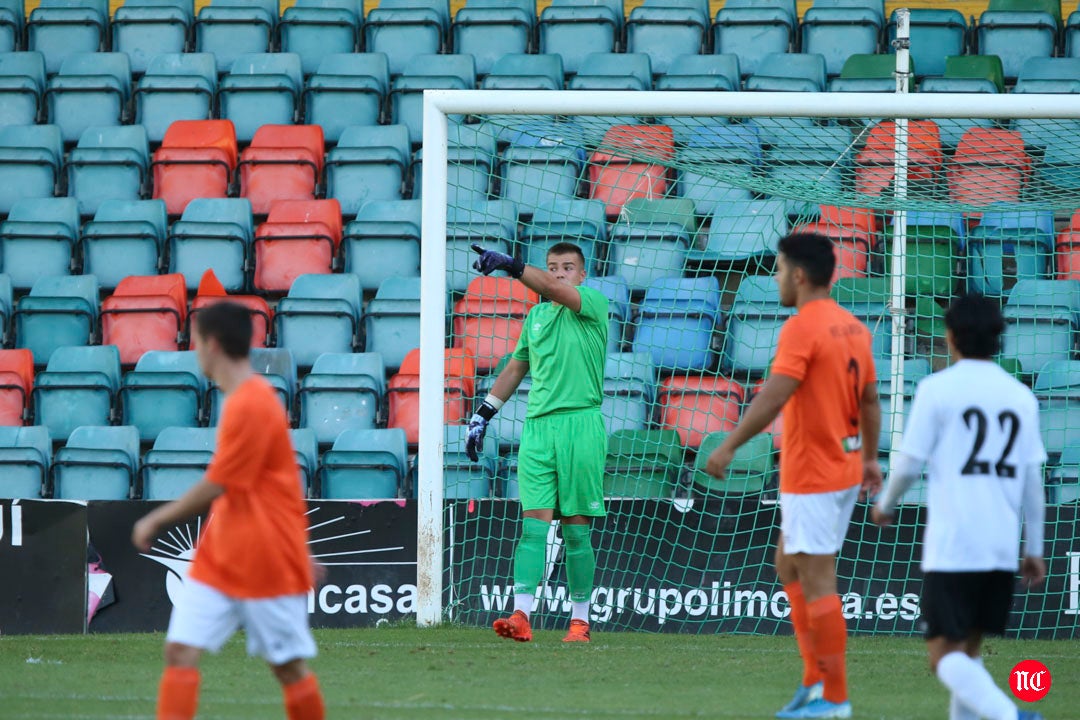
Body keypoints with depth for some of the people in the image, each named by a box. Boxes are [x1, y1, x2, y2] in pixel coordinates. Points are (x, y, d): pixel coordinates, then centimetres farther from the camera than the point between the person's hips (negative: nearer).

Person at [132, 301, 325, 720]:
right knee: (180, 650, -4)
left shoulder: (250, 406, -20)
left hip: (267, 565, -8)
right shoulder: (246, 398, 10)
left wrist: (156, 521, -6)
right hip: (219, 560, 9)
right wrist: (301, 553, 22)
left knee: (289, 665, 5)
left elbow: (215, 487, -18)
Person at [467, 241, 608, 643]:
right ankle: (521, 616, -15)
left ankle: (580, 620, 8)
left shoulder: (593, 304, 1)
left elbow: (554, 291, -18)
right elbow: (516, 368, 27)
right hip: (537, 426, 4)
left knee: (576, 529, 0)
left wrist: (510, 266, -28)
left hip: (580, 424, -4)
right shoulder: (535, 316, 18)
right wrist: (483, 413, 23)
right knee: (534, 524, -6)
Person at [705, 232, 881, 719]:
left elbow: (773, 397, -24)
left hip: (811, 475, -9)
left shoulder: (801, 329, -17)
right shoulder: (853, 327, 9)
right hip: (845, 468, 9)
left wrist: (728, 447, -22)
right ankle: (815, 679, 15)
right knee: (789, 567, 18)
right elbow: (870, 400, 16)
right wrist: (871, 458, 24)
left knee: (816, 582, -4)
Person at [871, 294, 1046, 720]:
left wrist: (885, 505, 15)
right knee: (969, 648, 18)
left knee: (945, 654, -6)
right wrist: (1034, 549, 14)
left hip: (952, 546, -5)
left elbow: (909, 464, -5)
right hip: (1002, 547, 5)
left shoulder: (937, 389, -5)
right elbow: (1032, 480, 9)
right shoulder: (1021, 397, 9)